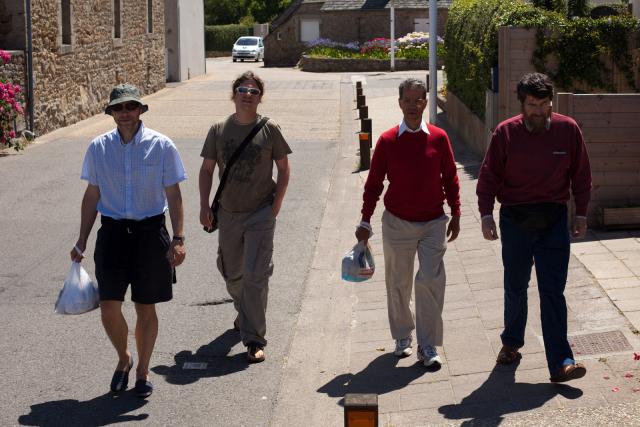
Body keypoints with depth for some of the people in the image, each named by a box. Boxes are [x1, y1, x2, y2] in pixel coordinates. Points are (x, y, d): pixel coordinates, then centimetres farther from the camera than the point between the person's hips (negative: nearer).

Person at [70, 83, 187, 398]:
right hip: (113, 231, 1)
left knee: (145, 309, 7)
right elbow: (92, 195, 9)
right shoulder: (98, 147, 2)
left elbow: (173, 195, -1)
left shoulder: (161, 146, -4)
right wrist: (82, 241, 9)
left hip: (150, 231, -1)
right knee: (109, 307, -4)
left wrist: (178, 239, -8)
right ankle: (123, 359, 24)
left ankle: (142, 370, 26)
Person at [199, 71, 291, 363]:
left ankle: (254, 340, -6)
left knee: (256, 276, -10)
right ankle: (244, 313, 45)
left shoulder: (269, 129, -4)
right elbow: (207, 169, 8)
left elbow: (284, 169, 3)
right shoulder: (219, 130, 2)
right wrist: (204, 206, -1)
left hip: (260, 213, -3)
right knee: (232, 274, 17)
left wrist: (276, 205, -5)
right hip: (228, 213, 3)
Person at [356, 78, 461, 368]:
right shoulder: (387, 141, -3)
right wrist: (365, 222, 2)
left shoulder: (438, 138, -2)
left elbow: (450, 178, 7)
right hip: (397, 223, 1)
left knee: (430, 281, -7)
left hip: (433, 223, 0)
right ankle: (403, 338, 27)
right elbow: (374, 183, 3)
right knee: (398, 283, 10)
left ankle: (428, 346, 1)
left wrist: (456, 215, 6)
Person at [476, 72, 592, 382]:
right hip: (515, 218, 0)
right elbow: (489, 176, -1)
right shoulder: (505, 133, -6)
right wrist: (486, 213, -9)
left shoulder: (568, 130, -3)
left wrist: (581, 213, 6)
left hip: (554, 220, 0)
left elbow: (581, 174, 7)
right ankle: (511, 344, 36)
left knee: (553, 292, -3)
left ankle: (561, 363, -5)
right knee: (515, 287, 15)